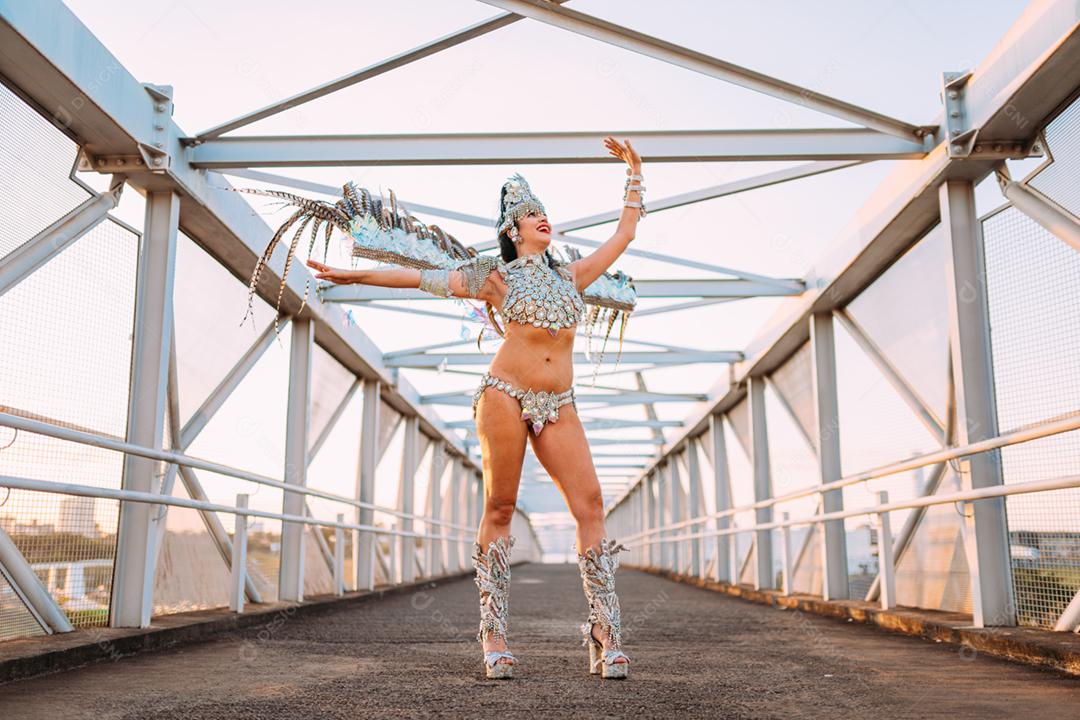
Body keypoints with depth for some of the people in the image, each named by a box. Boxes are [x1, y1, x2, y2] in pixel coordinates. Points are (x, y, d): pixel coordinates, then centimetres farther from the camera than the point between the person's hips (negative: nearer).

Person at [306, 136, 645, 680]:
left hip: (558, 406, 3)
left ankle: (605, 639, -8)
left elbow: (624, 233, 26)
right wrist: (352, 275, 10)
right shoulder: (496, 275, 10)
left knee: (590, 503, -10)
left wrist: (634, 172, 29)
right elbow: (423, 278, 11)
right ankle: (494, 638, 2)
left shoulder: (571, 276, 20)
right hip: (505, 395, -3)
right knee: (499, 508, -3)